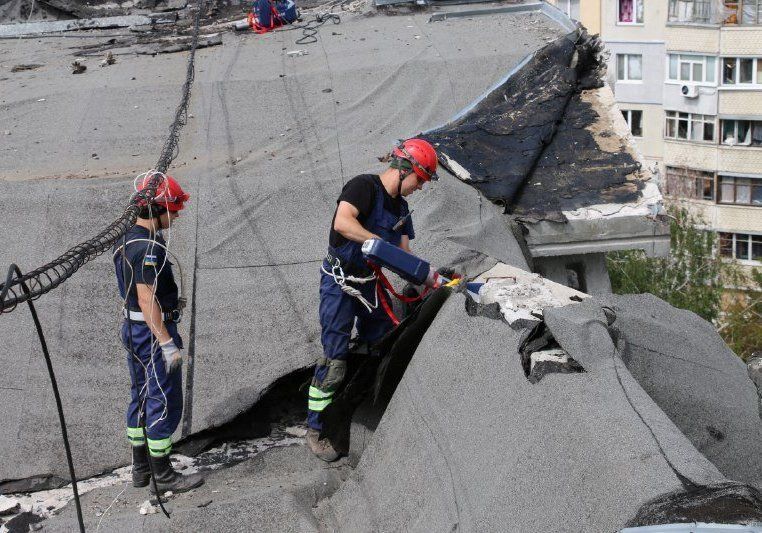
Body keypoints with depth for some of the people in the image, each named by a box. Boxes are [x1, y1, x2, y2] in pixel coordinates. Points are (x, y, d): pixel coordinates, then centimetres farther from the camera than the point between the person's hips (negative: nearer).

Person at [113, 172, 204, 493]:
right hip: (153, 331, -10)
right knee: (164, 403, -2)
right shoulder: (148, 248, -22)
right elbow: (147, 299, -26)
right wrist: (167, 343, -25)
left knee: (141, 398, 18)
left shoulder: (126, 240, 9)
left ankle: (140, 468, 27)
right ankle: (163, 476, 5)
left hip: (132, 329, 10)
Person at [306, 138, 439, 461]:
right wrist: (380, 243, -38)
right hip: (339, 283, -8)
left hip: (371, 283, 8)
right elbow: (342, 222, -34)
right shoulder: (364, 186, -17)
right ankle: (316, 430, 0)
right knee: (334, 359, -9)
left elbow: (403, 253, 8)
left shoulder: (400, 207, 9)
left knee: (383, 351, 13)